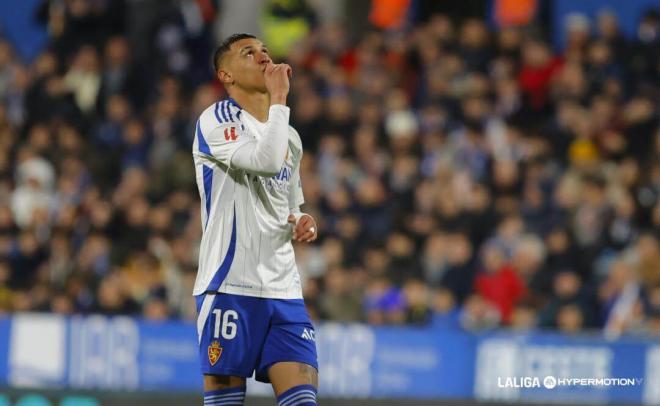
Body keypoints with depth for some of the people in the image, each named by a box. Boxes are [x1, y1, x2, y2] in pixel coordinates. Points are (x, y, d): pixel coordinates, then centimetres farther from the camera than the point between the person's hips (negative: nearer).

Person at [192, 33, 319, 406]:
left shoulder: (290, 136, 18)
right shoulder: (216, 120, -4)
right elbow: (267, 160, -22)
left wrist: (300, 223, 8)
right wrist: (279, 99, -13)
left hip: (284, 290, 6)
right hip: (230, 286, -6)